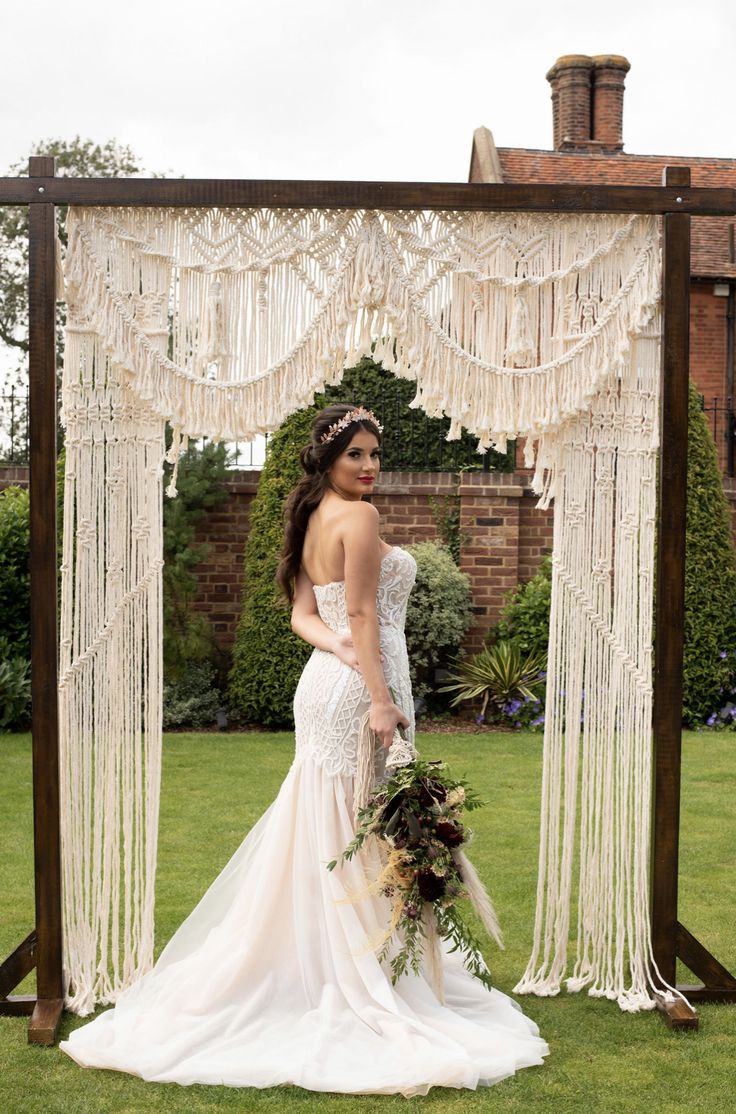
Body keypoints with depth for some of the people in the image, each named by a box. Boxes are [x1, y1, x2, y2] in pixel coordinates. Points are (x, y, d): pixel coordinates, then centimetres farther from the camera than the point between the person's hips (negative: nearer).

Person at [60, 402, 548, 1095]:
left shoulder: (312, 519, 16)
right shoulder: (358, 516, -11)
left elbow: (302, 613, 8)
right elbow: (363, 611, -18)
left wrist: (336, 645, -10)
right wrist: (381, 697, -22)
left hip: (325, 680, 9)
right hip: (359, 684, -9)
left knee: (319, 834, 14)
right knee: (363, 839, -3)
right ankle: (370, 987, 5)